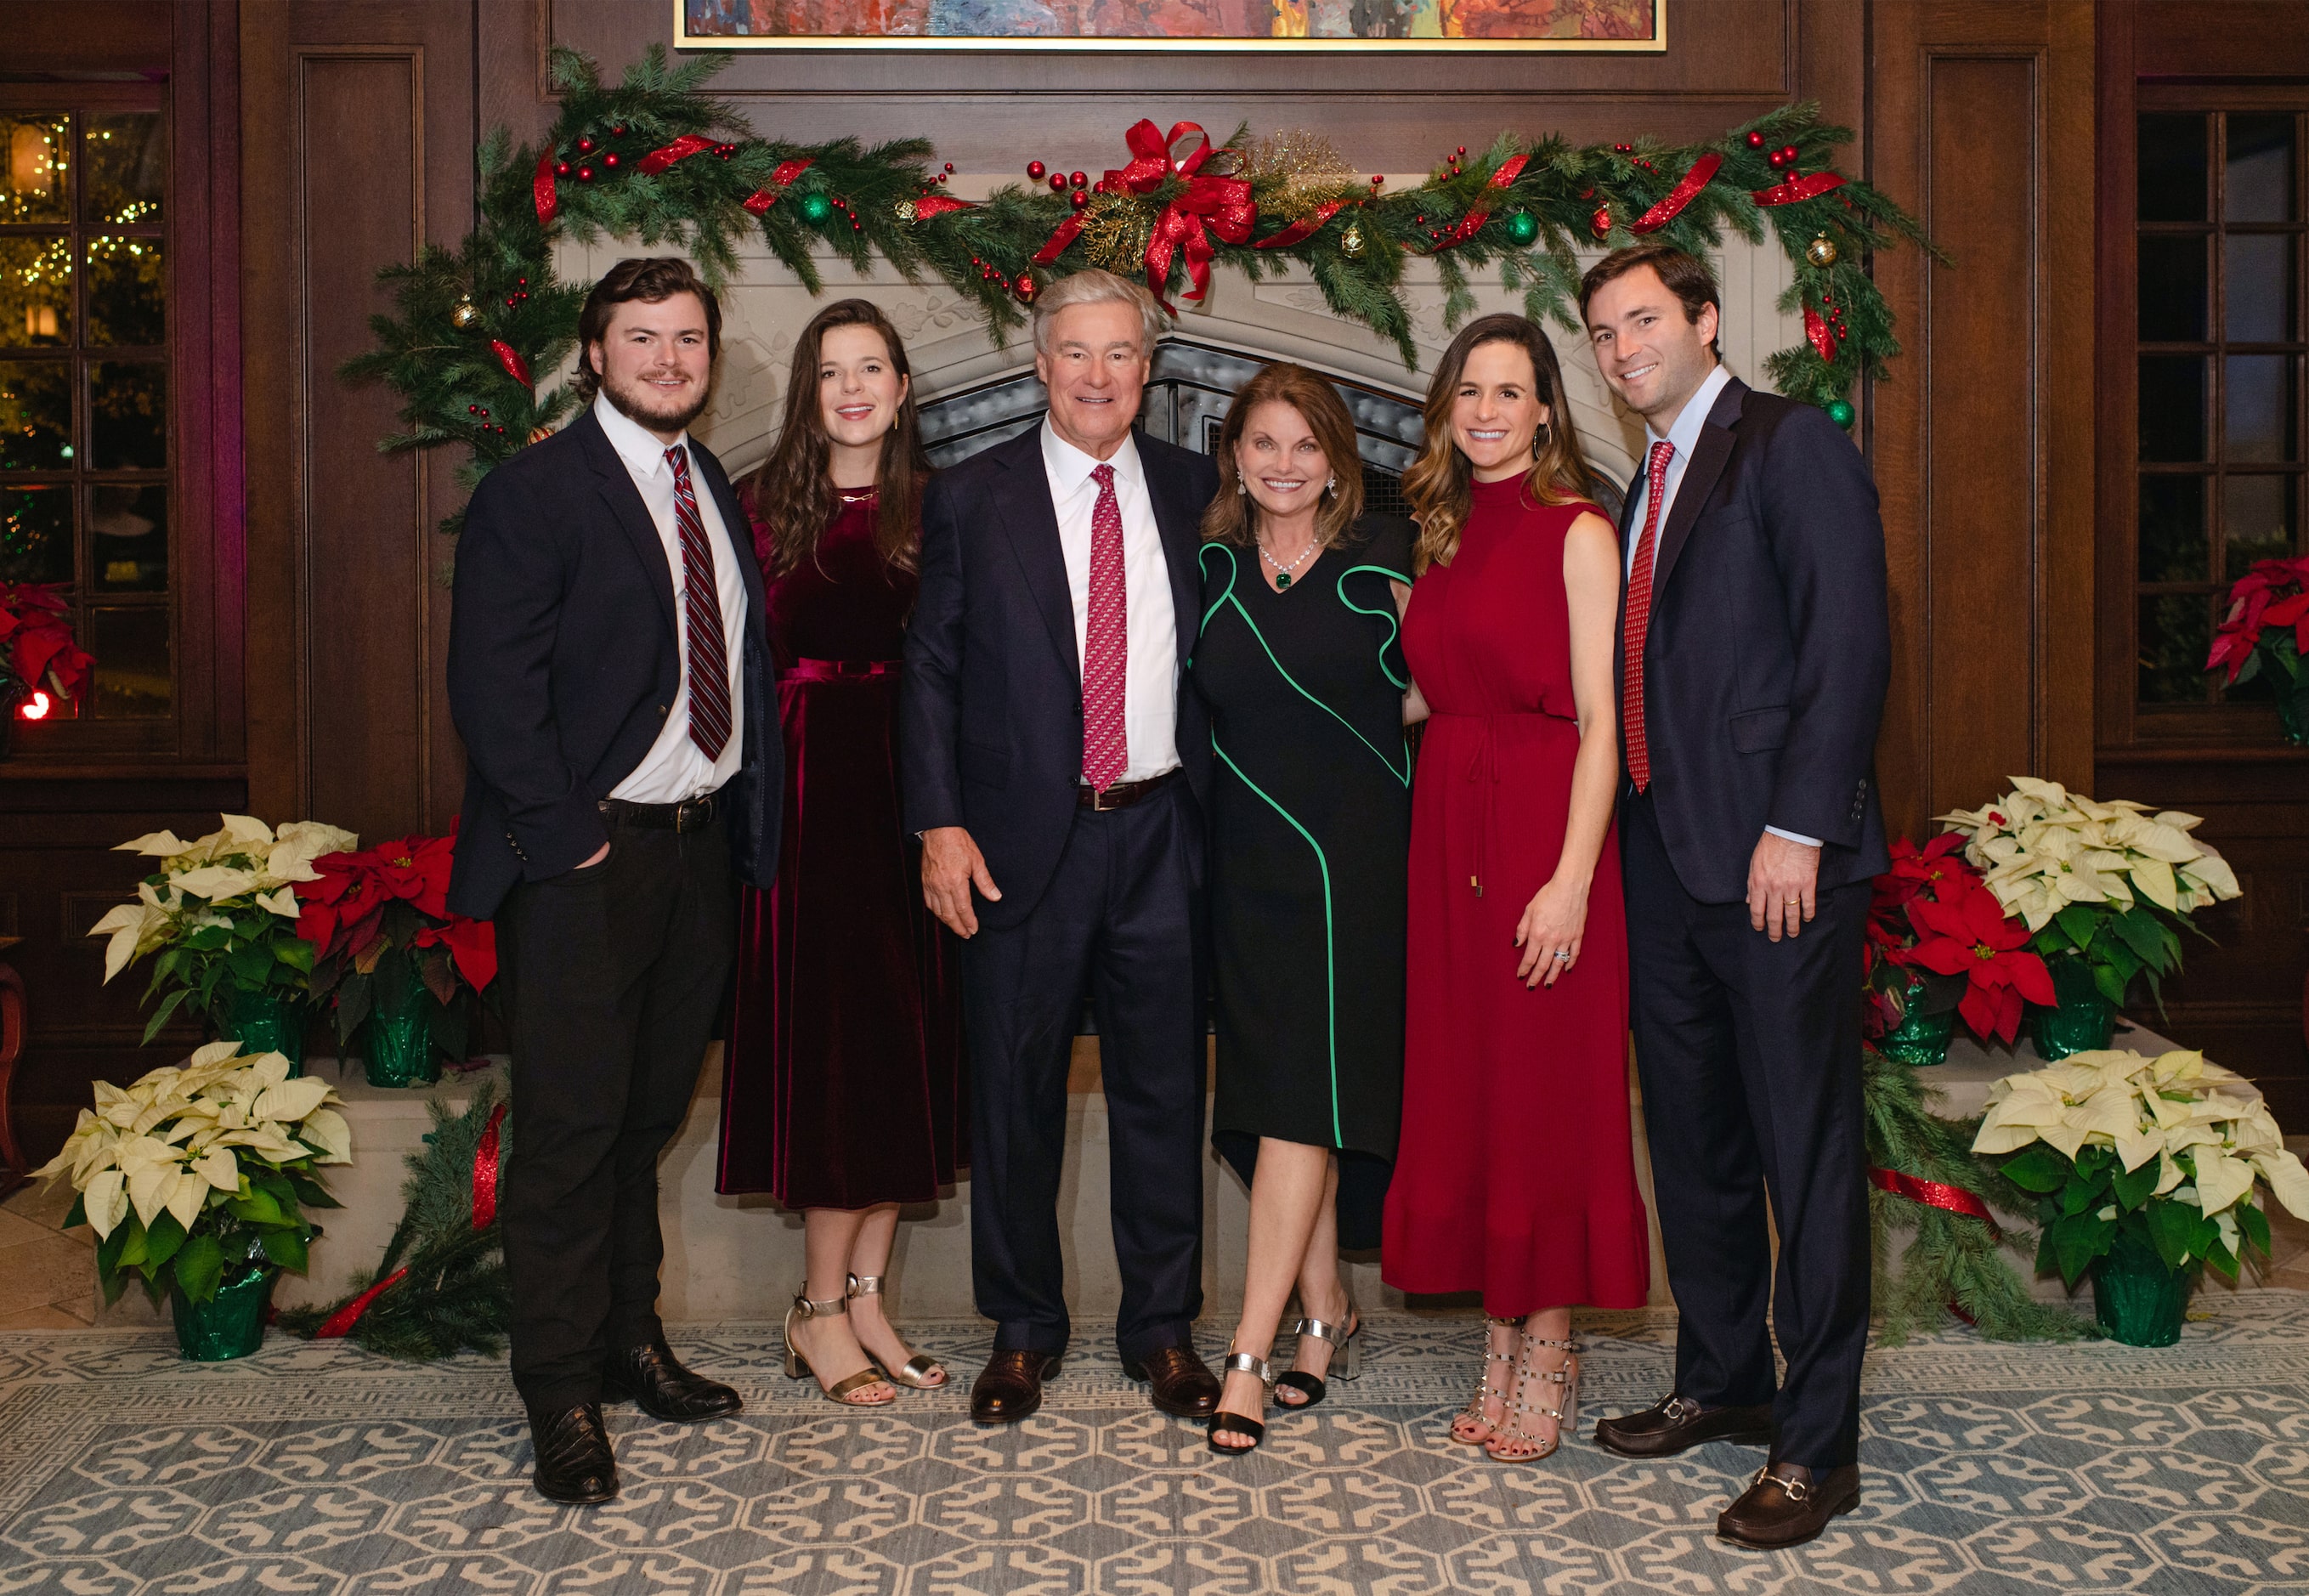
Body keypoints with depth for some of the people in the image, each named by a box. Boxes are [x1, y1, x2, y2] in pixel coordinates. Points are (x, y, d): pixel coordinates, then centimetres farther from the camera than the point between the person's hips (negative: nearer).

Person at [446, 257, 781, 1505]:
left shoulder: (715, 491, 15)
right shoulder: (534, 492, -7)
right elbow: (493, 687, -13)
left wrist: (745, 818, 4)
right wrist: (563, 835, -16)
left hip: (699, 844, 6)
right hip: (584, 855, -6)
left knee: (649, 1112, 15)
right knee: (571, 1128, -2)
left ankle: (630, 1342, 28)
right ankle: (562, 1397, 9)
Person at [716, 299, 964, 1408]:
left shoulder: (935, 508, 8)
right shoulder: (768, 506, 2)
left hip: (913, 787, 3)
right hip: (809, 786, -3)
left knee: (907, 1045, 6)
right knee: (833, 1036, -3)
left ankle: (864, 1297, 18)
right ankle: (822, 1309, 9)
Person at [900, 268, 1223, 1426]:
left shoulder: (1192, 491, 8)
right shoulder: (971, 497, 3)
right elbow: (931, 668, 1)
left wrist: (1219, 810, 2)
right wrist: (939, 825, -7)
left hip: (1160, 831, 2)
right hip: (1023, 838, -1)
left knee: (1164, 1088, 8)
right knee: (1016, 1091, 7)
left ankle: (1163, 1329, 22)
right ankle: (1022, 1330, 23)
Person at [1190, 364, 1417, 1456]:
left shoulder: (1382, 558, -2)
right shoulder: (1210, 571, 7)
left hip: (1350, 855, -4)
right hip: (1247, 860, 4)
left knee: (1304, 1096, -8)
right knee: (1275, 1097, 8)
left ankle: (1249, 1357, -6)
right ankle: (1325, 1316, 23)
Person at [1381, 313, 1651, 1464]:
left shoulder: (1577, 534, -6)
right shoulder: (1442, 538, 13)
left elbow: (1602, 723, -12)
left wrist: (1572, 878, -19)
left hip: (1543, 832, -6)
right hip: (1446, 832, 7)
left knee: (1544, 1090, 0)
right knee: (1465, 1086, 9)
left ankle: (1548, 1351, 12)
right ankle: (1504, 1340, 20)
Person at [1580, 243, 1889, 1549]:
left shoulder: (1792, 446, -6)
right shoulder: (1653, 477, 19)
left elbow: (1851, 642, -14)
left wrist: (1796, 828, -18)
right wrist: (1632, 831, 11)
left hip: (1777, 862, -8)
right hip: (1669, 863, 8)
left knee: (1807, 1148, 0)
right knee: (1694, 1135, 16)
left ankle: (1818, 1444, 10)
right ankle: (1722, 1380, 32)